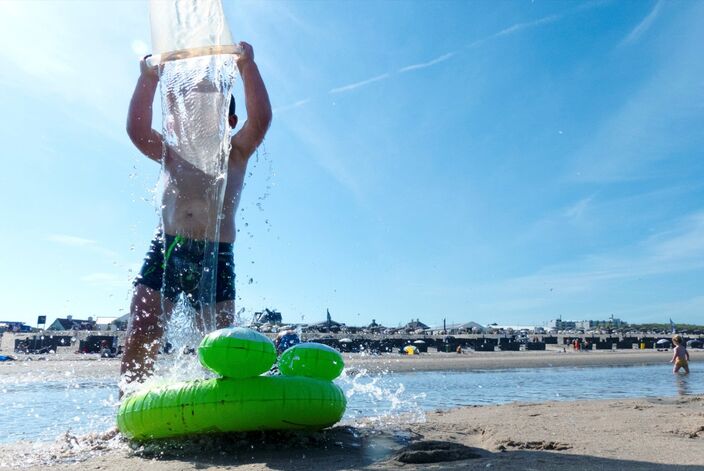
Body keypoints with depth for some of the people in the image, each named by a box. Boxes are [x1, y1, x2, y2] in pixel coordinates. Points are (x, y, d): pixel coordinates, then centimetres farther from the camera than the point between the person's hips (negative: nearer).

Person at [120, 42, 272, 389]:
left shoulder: (235, 153, 13)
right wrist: (149, 78, -1)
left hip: (216, 256, -1)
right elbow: (136, 129, 3)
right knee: (138, 342, -7)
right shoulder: (172, 152, 19)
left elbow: (261, 118, -3)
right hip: (165, 249, 2)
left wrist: (247, 66, -5)